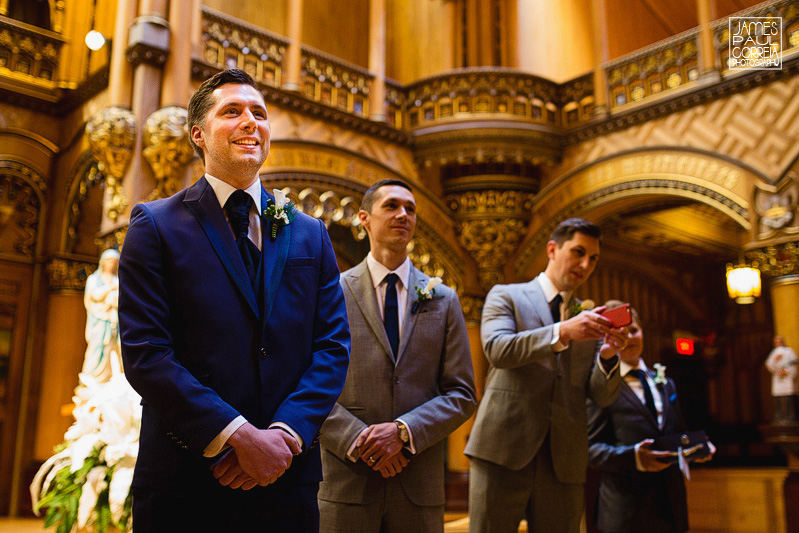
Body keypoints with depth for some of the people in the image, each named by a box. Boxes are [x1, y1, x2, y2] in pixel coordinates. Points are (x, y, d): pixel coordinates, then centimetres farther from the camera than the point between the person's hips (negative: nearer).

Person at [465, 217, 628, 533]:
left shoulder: (590, 319, 18)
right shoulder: (505, 296, 7)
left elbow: (603, 396, 10)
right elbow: (496, 348, -13)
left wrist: (608, 356, -11)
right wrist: (562, 333, -24)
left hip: (564, 462, 4)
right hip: (503, 450, -3)